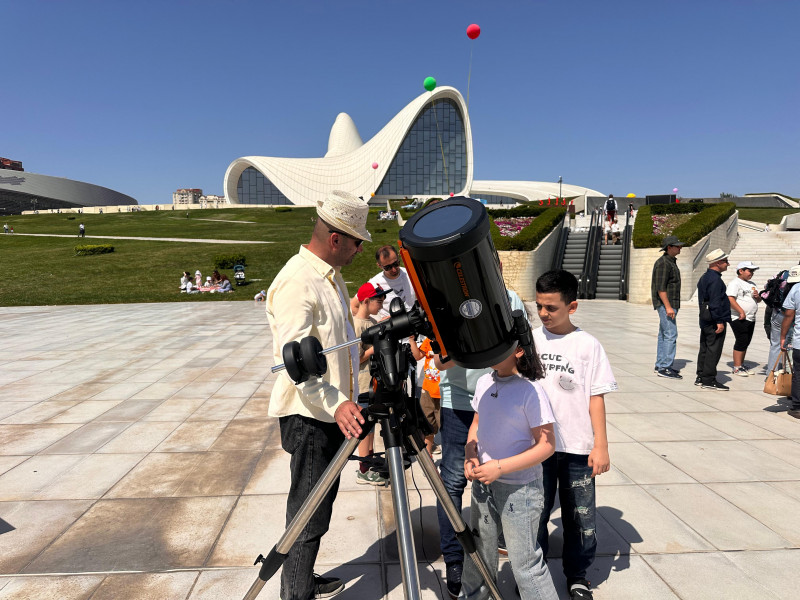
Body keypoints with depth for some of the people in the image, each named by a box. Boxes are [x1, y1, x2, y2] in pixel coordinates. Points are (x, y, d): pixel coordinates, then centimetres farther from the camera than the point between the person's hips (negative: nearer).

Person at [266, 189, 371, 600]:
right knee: (308, 512, 2)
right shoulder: (296, 283, -21)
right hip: (308, 414, -10)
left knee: (322, 504, 21)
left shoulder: (331, 275, 10)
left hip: (334, 408, 10)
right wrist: (335, 404, -33)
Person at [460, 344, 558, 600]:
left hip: (519, 489, -7)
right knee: (479, 548, 23)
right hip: (482, 483, 7)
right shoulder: (484, 382, 1)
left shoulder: (531, 391, -20)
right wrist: (470, 455, -4)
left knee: (524, 560, 4)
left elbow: (546, 444, -18)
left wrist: (500, 467, -22)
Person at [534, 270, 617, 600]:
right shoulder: (530, 339, 0)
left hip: (577, 447, -1)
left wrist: (601, 445, -5)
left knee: (580, 515, 9)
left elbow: (596, 397, -3)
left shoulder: (588, 345, -5)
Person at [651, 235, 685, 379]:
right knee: (670, 335, -12)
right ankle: (665, 368, -11)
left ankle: (660, 365, 17)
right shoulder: (663, 263, -14)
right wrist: (668, 307, -24)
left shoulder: (671, 262, 18)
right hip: (666, 303, -11)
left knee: (663, 335, 12)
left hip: (670, 304, 11)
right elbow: (660, 287, -20)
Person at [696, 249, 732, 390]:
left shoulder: (705, 277, 16)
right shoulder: (715, 279, -16)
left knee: (705, 349, 14)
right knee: (713, 350, -5)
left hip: (705, 320, 10)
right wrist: (719, 321, -20)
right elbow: (715, 302, -21)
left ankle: (701, 377, 20)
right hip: (714, 321, -10)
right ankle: (708, 380, -2)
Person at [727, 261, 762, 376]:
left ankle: (741, 365, 20)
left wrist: (757, 296, 2)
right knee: (741, 342, -9)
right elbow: (730, 299, -20)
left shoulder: (751, 284, 20)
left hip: (751, 319, 9)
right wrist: (741, 312, -22)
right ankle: (737, 368, -4)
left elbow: (759, 300, 26)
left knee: (746, 342, 11)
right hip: (739, 319, -9)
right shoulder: (734, 283, -8)